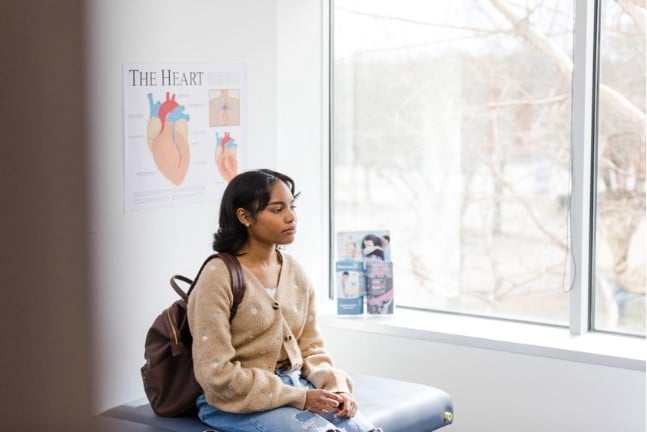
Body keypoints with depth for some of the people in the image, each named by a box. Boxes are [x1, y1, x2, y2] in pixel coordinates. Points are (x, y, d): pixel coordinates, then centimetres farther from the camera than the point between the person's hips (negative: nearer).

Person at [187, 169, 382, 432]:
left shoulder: (296, 273, 7)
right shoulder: (218, 277, -12)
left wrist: (337, 388, -9)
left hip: (296, 386, 6)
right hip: (240, 400, -6)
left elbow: (311, 349, 12)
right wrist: (300, 398, -17)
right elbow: (216, 374, -16)